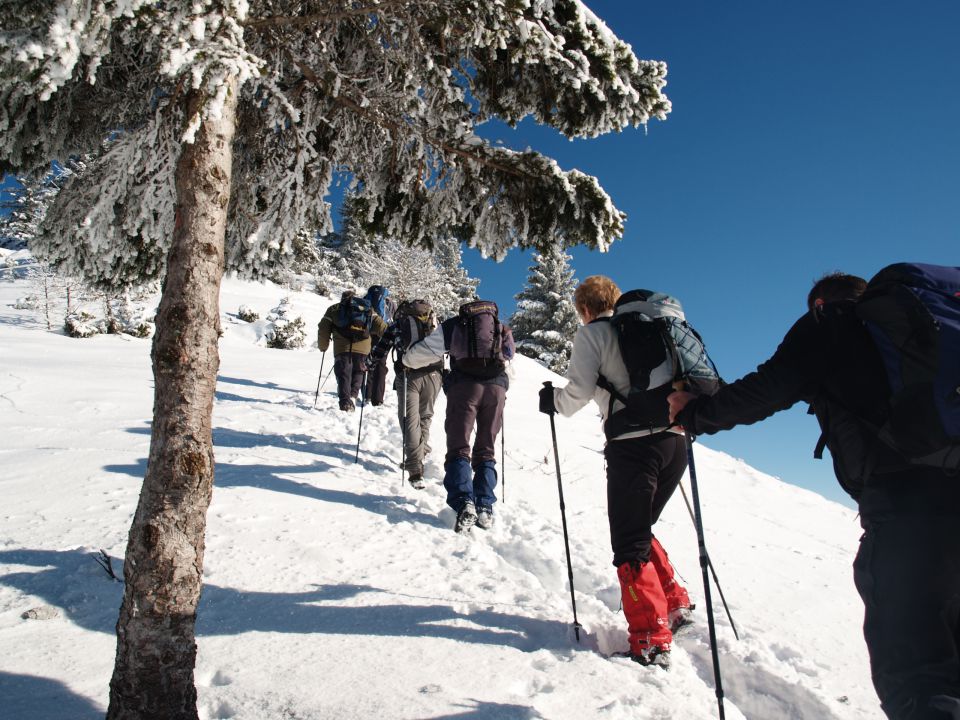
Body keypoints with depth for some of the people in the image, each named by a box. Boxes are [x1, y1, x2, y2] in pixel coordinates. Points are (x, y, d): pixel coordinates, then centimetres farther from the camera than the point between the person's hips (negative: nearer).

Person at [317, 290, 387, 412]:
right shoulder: (367, 309, 21)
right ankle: (353, 396, 1)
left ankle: (345, 402, -6)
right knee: (358, 372, 19)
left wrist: (323, 347, 25)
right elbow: (379, 325, 9)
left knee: (343, 374, 5)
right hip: (362, 347, 1)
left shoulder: (334, 309, 19)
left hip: (342, 347, -1)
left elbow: (323, 330, 14)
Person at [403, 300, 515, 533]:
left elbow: (424, 351, 12)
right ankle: (485, 507, 1)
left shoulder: (453, 324, 19)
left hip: (464, 384, -2)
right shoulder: (502, 328, 27)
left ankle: (463, 503, -20)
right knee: (486, 451, 11)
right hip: (497, 386, 2)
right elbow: (509, 358, 27)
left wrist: (408, 360, 33)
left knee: (459, 448, -1)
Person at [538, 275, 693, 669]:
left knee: (629, 544, 1)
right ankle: (674, 604, 24)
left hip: (632, 443, -7)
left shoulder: (592, 333, 4)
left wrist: (552, 400, 13)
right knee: (639, 530, 23)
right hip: (674, 440, 7)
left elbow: (578, 393, -6)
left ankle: (651, 639, -1)